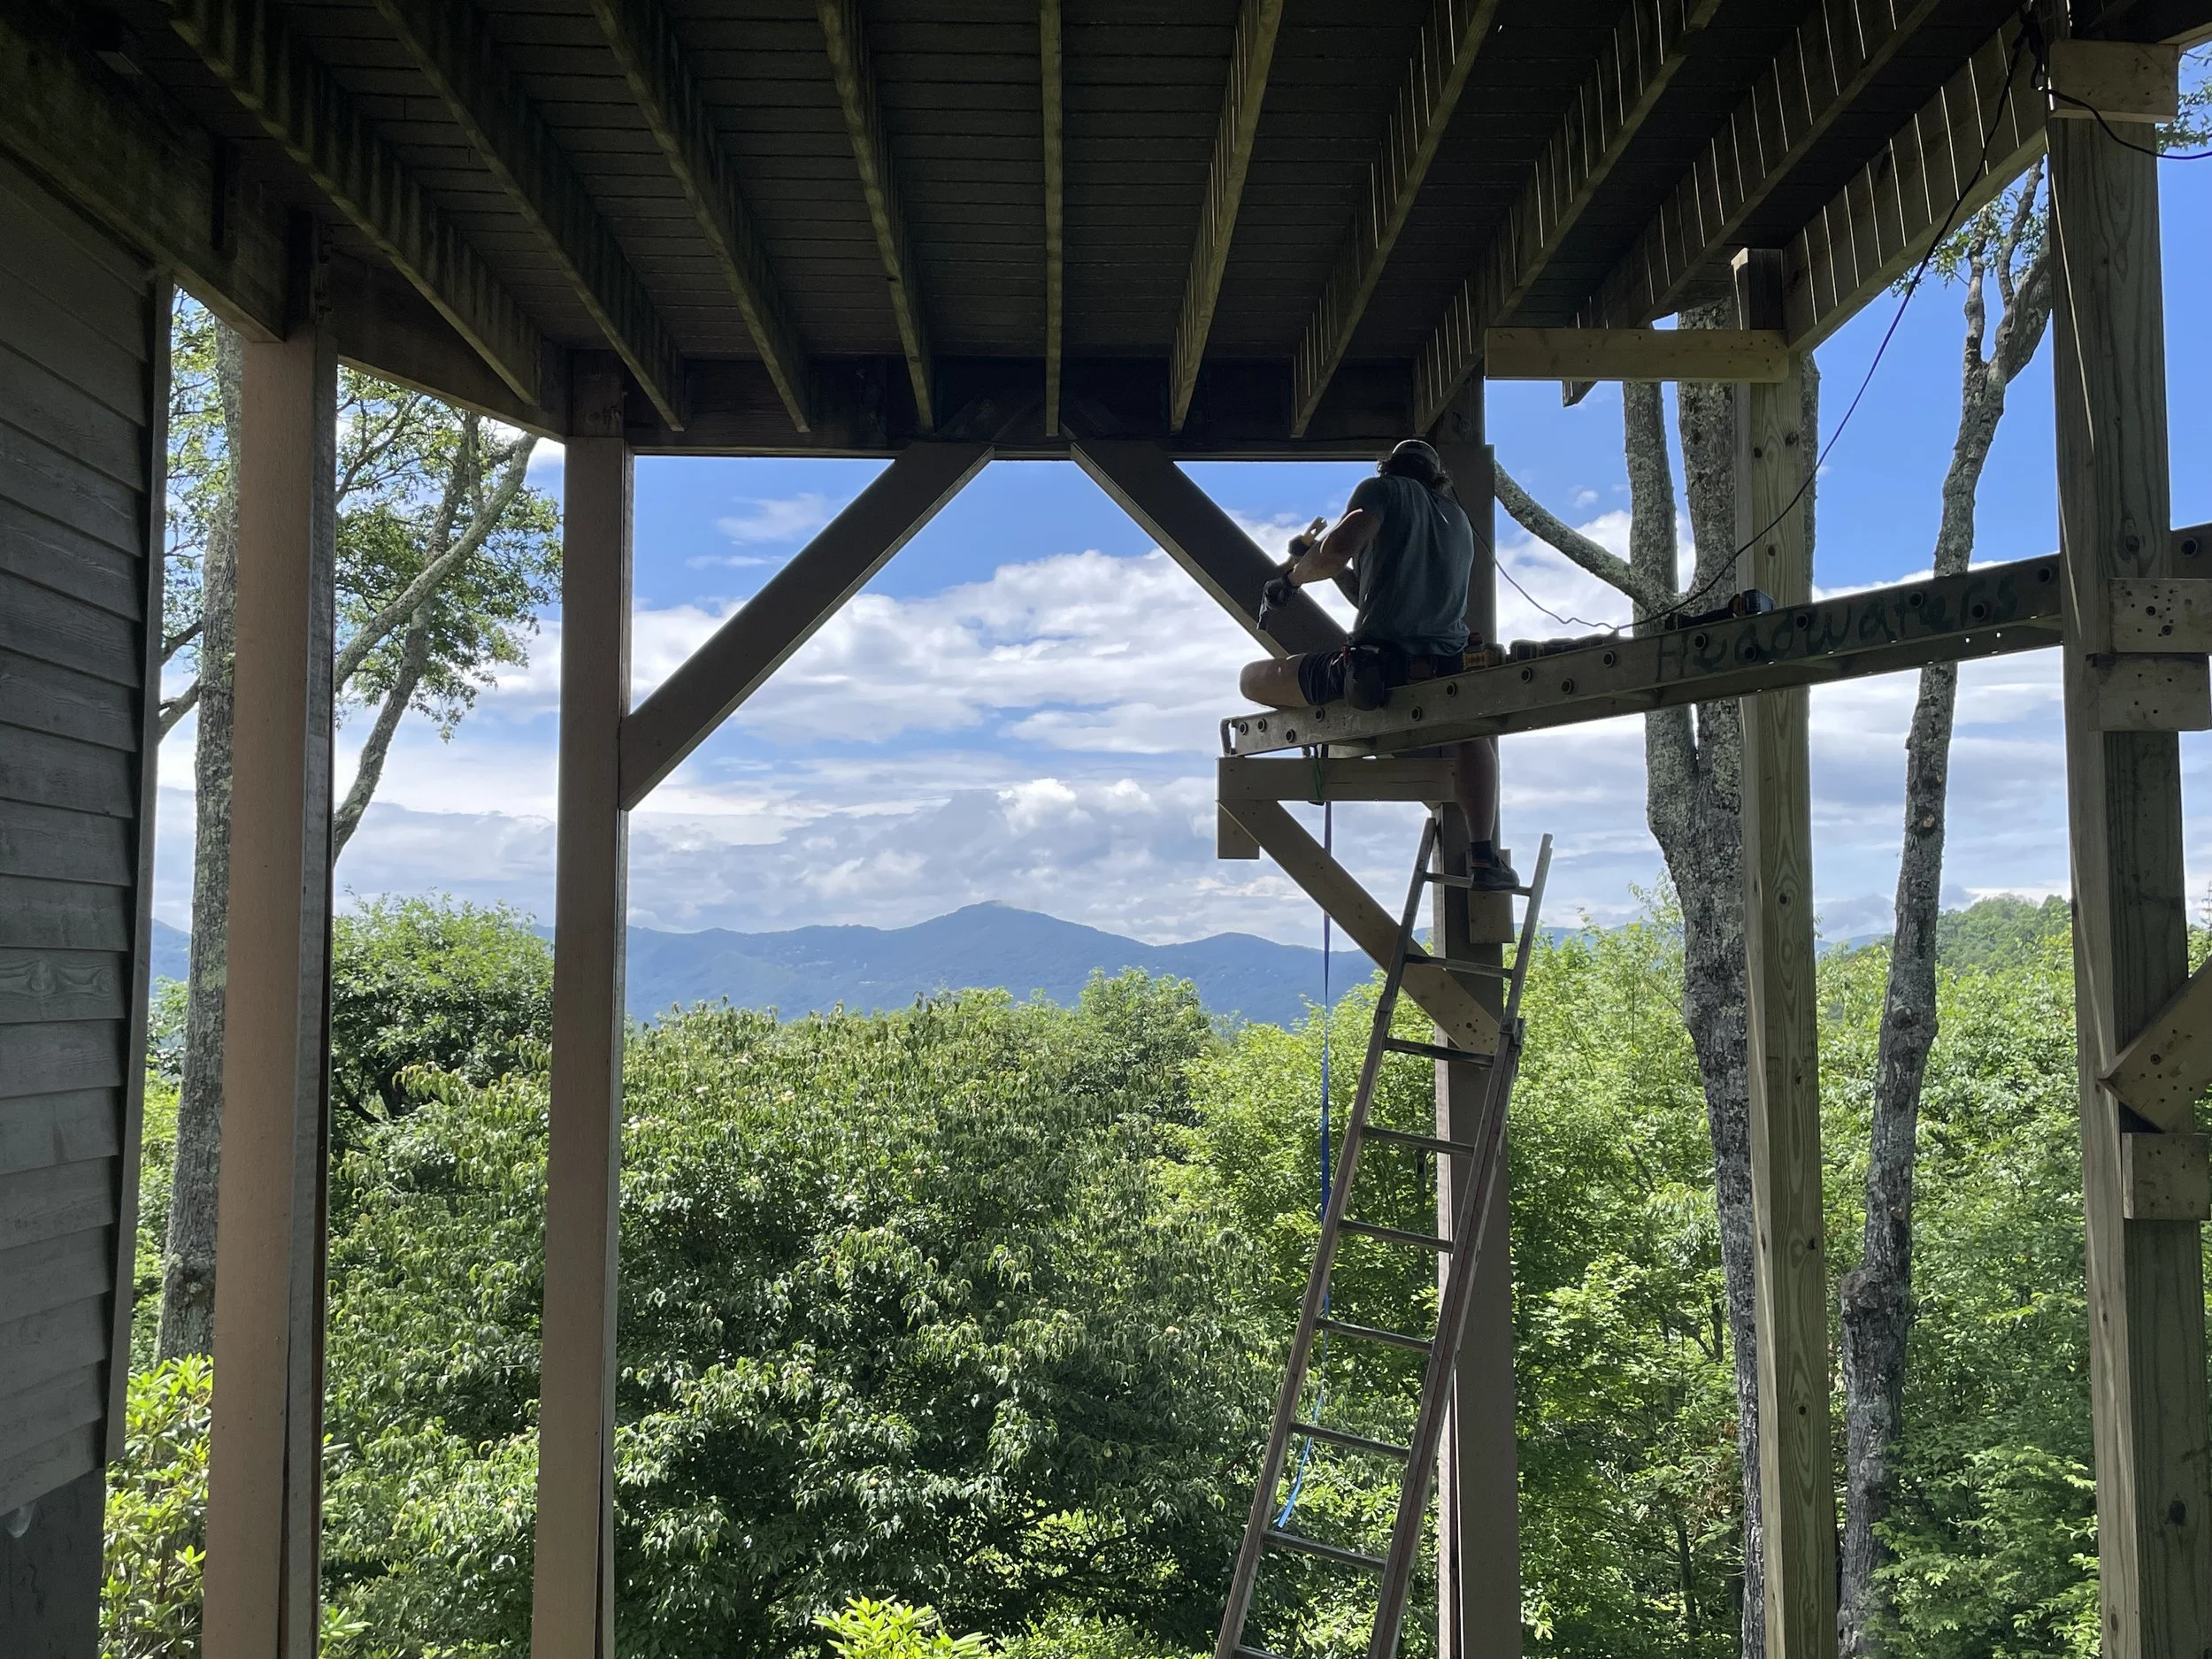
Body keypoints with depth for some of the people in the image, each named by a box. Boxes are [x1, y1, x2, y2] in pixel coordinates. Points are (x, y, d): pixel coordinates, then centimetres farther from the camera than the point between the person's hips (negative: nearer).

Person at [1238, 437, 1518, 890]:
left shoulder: (1384, 490, 7)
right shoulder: (1458, 517, 27)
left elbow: (1337, 551, -11)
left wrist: (1294, 575, 9)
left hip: (1377, 661, -6)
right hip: (1447, 665, 6)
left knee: (1252, 679, 15)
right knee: (1475, 727, 41)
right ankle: (1485, 858, 23)